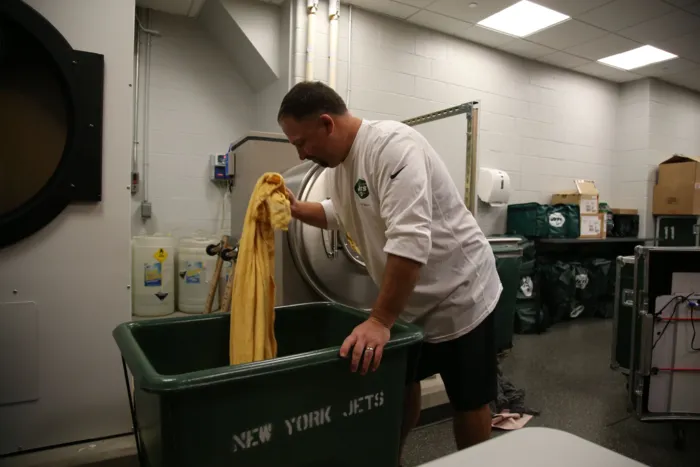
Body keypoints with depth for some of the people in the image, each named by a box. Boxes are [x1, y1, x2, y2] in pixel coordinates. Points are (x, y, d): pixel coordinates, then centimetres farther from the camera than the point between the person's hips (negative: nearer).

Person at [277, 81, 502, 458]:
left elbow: (409, 239, -35)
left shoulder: (391, 145, -27)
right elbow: (342, 214, 20)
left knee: (469, 400, 10)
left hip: (458, 295, -8)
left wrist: (380, 320, -32)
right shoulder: (338, 162, 2)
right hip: (408, 299, 8)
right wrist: (297, 210, 4)